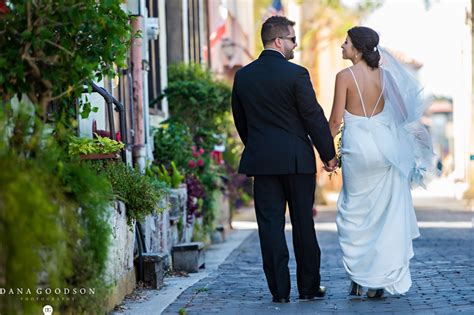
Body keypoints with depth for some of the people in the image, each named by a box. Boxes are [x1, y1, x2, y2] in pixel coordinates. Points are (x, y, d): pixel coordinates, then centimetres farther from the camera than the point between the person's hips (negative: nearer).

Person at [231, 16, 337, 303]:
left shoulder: (243, 76, 3)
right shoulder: (296, 74, -11)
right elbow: (314, 118, -8)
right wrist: (329, 154, 1)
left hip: (261, 160, 3)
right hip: (298, 160, -3)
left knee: (271, 225, 4)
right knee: (303, 224, 8)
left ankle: (280, 290, 2)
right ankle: (309, 287, 15)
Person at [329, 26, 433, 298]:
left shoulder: (345, 76, -9)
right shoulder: (384, 75, 3)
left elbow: (336, 120, -9)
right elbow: (404, 112, 7)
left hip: (357, 147, -3)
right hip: (385, 145, 3)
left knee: (356, 212, 10)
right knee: (387, 214, 8)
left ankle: (359, 279, 12)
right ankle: (384, 280, 10)